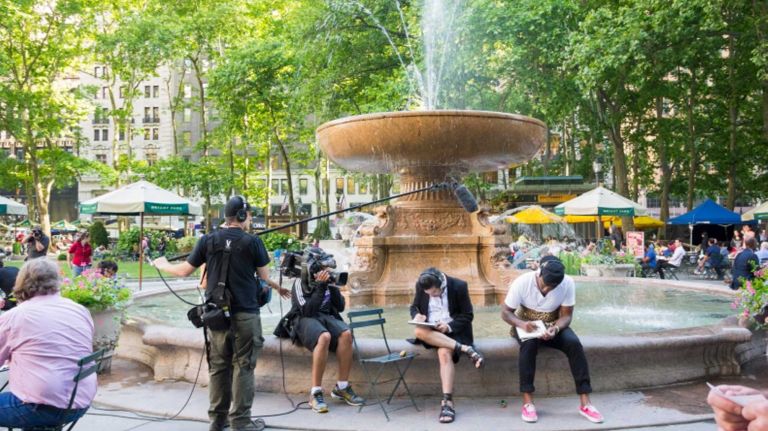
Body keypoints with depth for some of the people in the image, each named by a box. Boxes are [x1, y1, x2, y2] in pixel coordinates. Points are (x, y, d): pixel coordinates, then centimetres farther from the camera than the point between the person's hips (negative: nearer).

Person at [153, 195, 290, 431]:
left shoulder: (208, 240, 1)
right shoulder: (253, 242, -6)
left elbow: (184, 271, 8)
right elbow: (265, 277, 0)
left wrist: (162, 264, 28)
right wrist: (279, 288, 21)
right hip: (245, 314, -3)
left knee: (218, 366, 14)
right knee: (243, 366, 4)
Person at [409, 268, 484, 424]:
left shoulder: (459, 286, -13)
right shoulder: (420, 285, -4)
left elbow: (467, 315, -8)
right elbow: (414, 306, 10)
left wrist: (449, 327, -24)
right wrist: (417, 315, -15)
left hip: (452, 331, -3)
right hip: (430, 330, 3)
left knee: (444, 353, -34)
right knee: (418, 331, -33)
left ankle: (447, 402, -33)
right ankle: (465, 349, -30)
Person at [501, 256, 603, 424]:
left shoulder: (568, 283, -19)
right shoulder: (522, 282, -23)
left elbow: (566, 315, -12)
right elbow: (505, 312, -16)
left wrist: (555, 328, -33)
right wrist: (522, 324, -36)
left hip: (553, 326, 2)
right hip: (526, 326, -2)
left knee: (574, 343, -27)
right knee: (529, 344, -35)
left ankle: (585, 403, -21)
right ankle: (528, 402, -28)